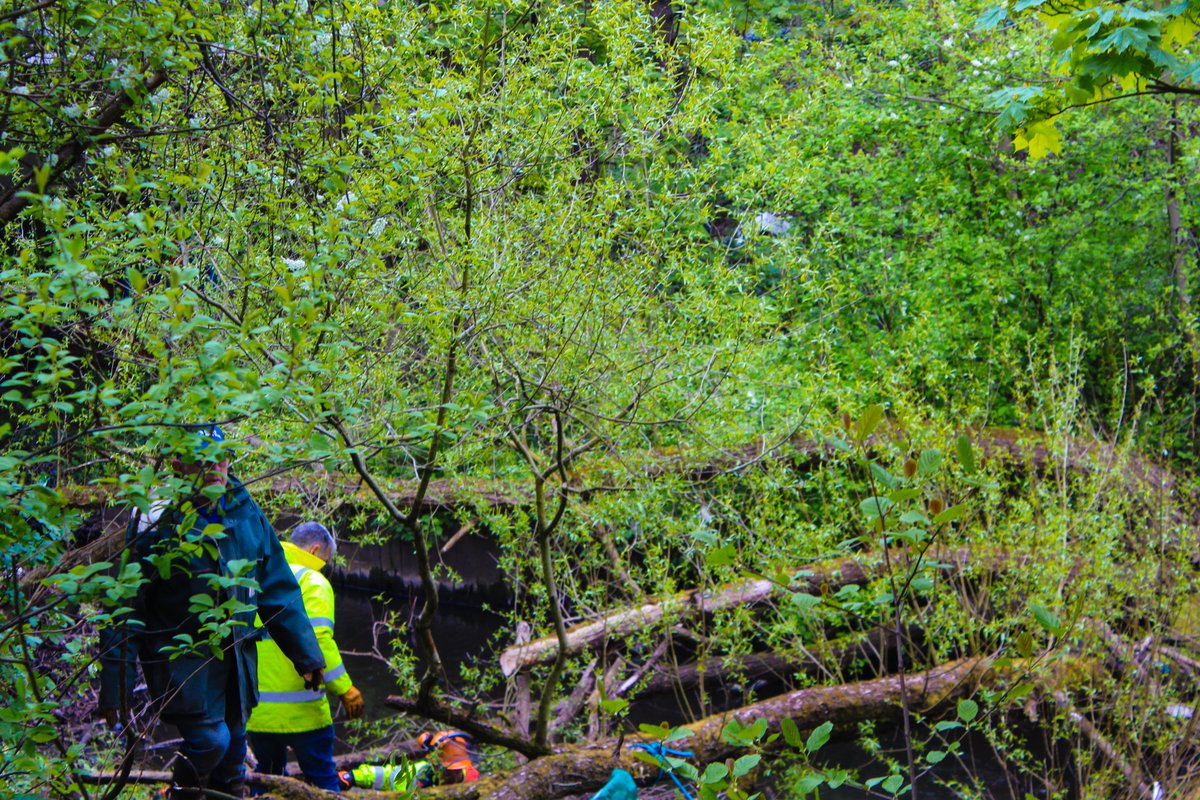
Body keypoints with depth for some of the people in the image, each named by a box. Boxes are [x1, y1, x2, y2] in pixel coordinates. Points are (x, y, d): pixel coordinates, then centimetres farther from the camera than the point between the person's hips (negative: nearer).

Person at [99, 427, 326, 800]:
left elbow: (278, 590, 12)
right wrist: (115, 683, -12)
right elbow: (126, 604, -9)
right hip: (181, 654, -5)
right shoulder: (157, 518, -11)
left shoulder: (247, 514, 4)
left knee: (231, 763, 11)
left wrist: (305, 653, 11)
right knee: (209, 739, -19)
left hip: (236, 656, 5)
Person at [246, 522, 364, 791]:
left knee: (266, 779, 18)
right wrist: (345, 689, -15)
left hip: (254, 709, 6)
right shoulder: (312, 582, -7)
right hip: (299, 709, -6)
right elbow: (318, 640, -19)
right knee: (322, 781, 5)